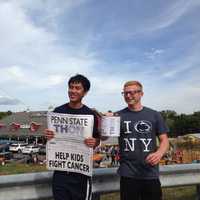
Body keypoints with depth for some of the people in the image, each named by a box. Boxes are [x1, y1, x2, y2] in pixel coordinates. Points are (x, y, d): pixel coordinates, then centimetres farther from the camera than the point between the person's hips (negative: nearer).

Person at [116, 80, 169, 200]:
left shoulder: (154, 115, 2)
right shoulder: (119, 116, 1)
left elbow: (164, 140, 4)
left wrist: (159, 153, -18)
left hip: (151, 174, 1)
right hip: (128, 174, 0)